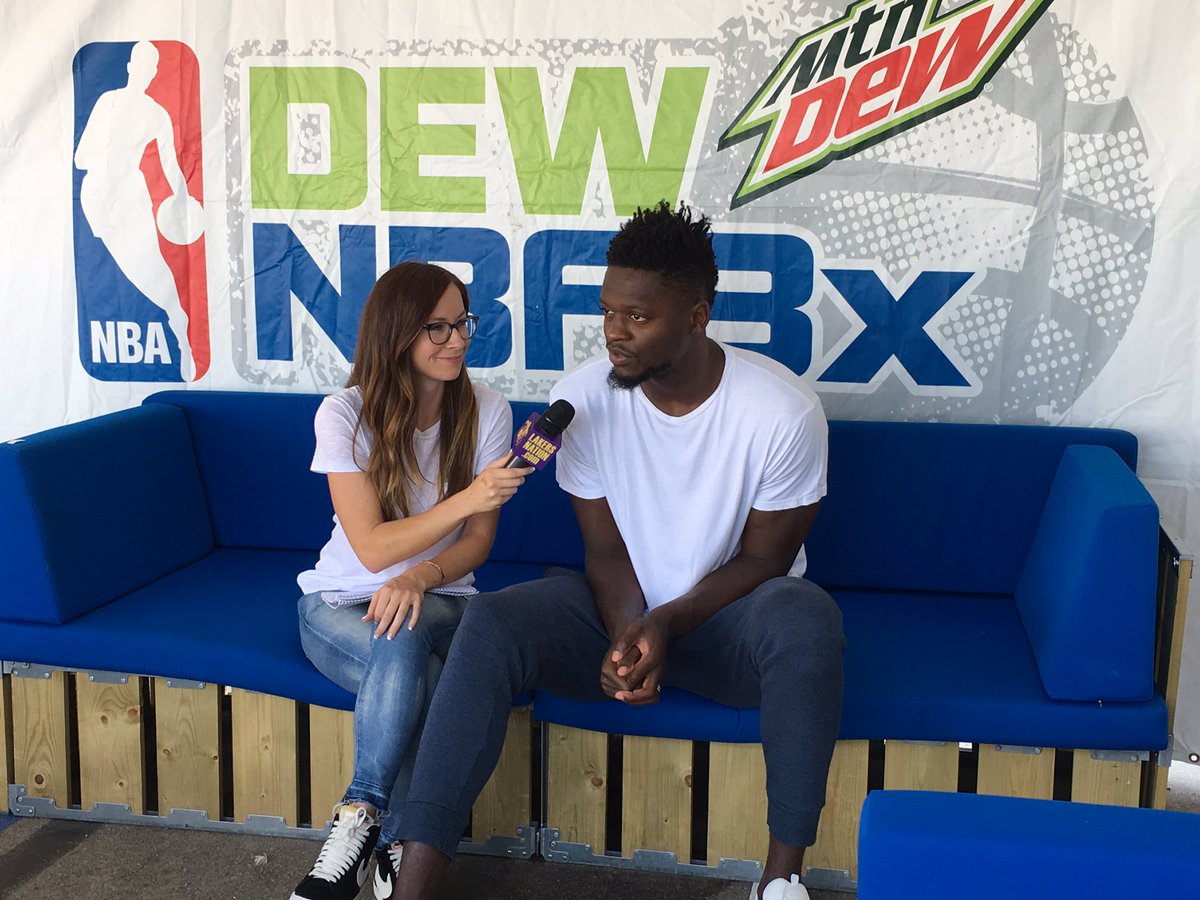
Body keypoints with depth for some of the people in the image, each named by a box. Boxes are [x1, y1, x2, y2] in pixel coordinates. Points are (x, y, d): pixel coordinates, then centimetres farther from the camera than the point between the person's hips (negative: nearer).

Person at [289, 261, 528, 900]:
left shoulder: (485, 411, -5)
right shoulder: (345, 415, -12)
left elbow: (478, 539, -4)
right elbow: (373, 548, -18)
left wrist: (421, 577, -25)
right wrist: (468, 498, -31)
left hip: (439, 598, 1)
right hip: (339, 603, -1)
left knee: (405, 640, -36)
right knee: (419, 674, -35)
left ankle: (362, 820, -20)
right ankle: (393, 840, -17)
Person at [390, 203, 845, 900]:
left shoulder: (783, 410, -18)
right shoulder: (582, 399, -11)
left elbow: (763, 560, -10)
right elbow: (607, 549, -5)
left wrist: (664, 625, -23)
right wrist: (630, 638, -24)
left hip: (730, 615, -1)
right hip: (622, 610, 2)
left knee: (806, 616, -36)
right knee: (491, 624, -26)